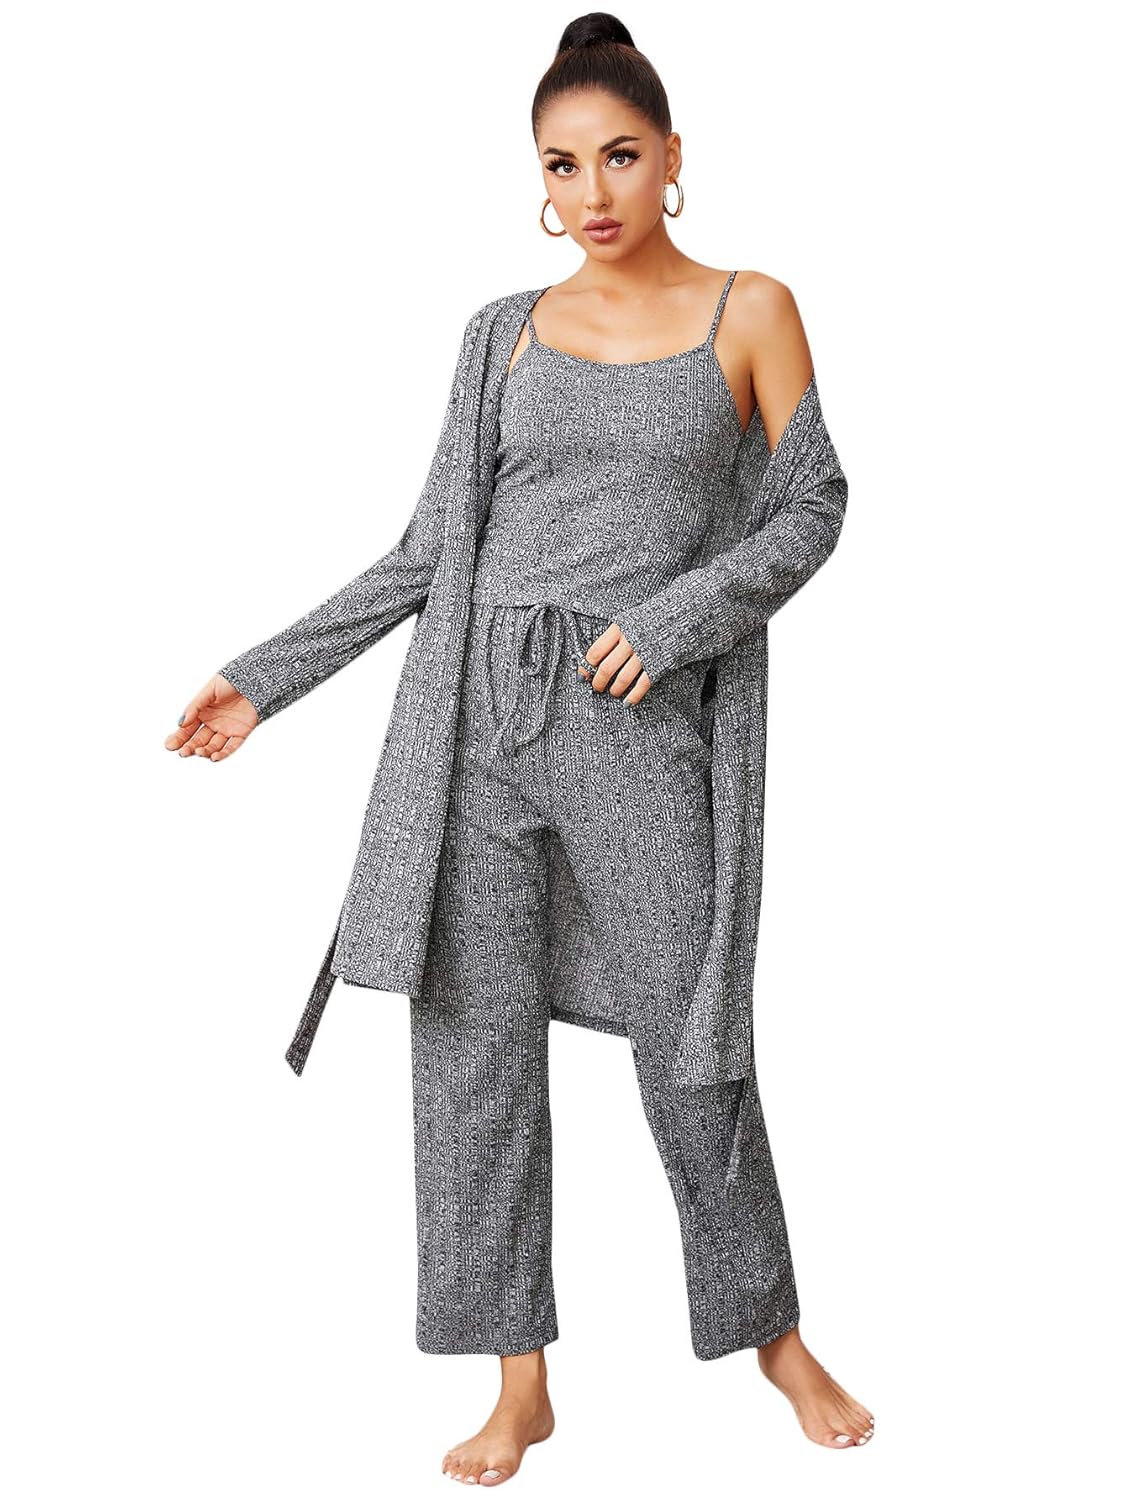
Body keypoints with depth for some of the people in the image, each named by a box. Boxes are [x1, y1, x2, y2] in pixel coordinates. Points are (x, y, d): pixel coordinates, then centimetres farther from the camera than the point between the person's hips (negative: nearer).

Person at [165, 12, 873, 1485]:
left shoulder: (748, 310, 5)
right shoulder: (516, 328, 12)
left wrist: (678, 609, -11)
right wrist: (264, 677, 8)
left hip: (635, 717, -3)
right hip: (479, 700, 3)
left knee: (689, 1036, 1)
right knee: (475, 1036, 2)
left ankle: (775, 1334, 24)